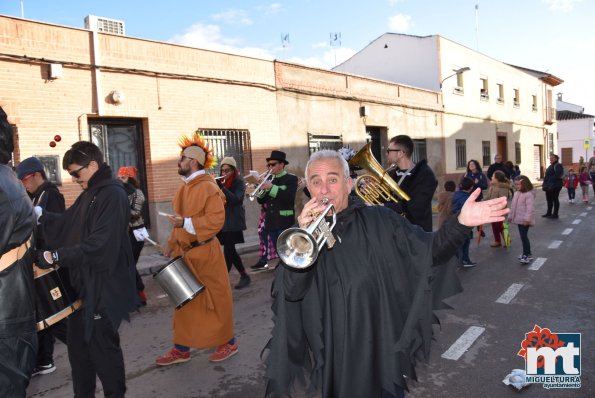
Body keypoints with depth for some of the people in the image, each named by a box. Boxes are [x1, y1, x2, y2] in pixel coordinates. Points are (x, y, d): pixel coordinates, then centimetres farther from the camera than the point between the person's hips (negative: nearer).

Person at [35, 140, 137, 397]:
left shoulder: (113, 195, -18)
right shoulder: (89, 194, 13)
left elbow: (101, 244, -26)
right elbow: (65, 225, 12)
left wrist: (56, 257, -26)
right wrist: (38, 216, -2)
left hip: (104, 286, -9)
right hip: (83, 283, 9)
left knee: (102, 345, 3)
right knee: (77, 343, 17)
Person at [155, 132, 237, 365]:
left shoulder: (208, 187, -16)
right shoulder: (185, 187, 12)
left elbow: (216, 220, -25)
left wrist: (186, 223, -26)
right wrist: (172, 245, 17)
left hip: (204, 254, -8)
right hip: (184, 253, 9)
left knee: (215, 301, 6)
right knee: (184, 302, 14)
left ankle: (227, 342, 23)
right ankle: (181, 349, 26)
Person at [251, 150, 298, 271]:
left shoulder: (291, 179, -3)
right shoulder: (269, 180, 13)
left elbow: (289, 197, -20)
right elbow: (261, 201, 10)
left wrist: (272, 187, -21)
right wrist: (261, 189, -9)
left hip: (285, 222, -5)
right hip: (271, 222, 5)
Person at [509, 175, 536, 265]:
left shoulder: (529, 194, -17)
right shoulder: (517, 194, 12)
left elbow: (530, 208, -23)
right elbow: (513, 206, 18)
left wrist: (527, 219, -27)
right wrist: (510, 216, 18)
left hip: (525, 220, -9)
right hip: (519, 219, 9)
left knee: (524, 236, -8)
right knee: (523, 236, 16)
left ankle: (527, 255, -2)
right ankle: (527, 253, 27)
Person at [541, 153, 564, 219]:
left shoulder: (558, 166, -10)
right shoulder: (550, 166, 20)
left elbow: (557, 175, -23)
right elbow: (546, 176, 23)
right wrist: (544, 184, 14)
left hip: (555, 186, -10)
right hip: (549, 186, 10)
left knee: (555, 200, -3)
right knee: (549, 199, 15)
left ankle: (555, 214, 2)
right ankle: (549, 213, 25)